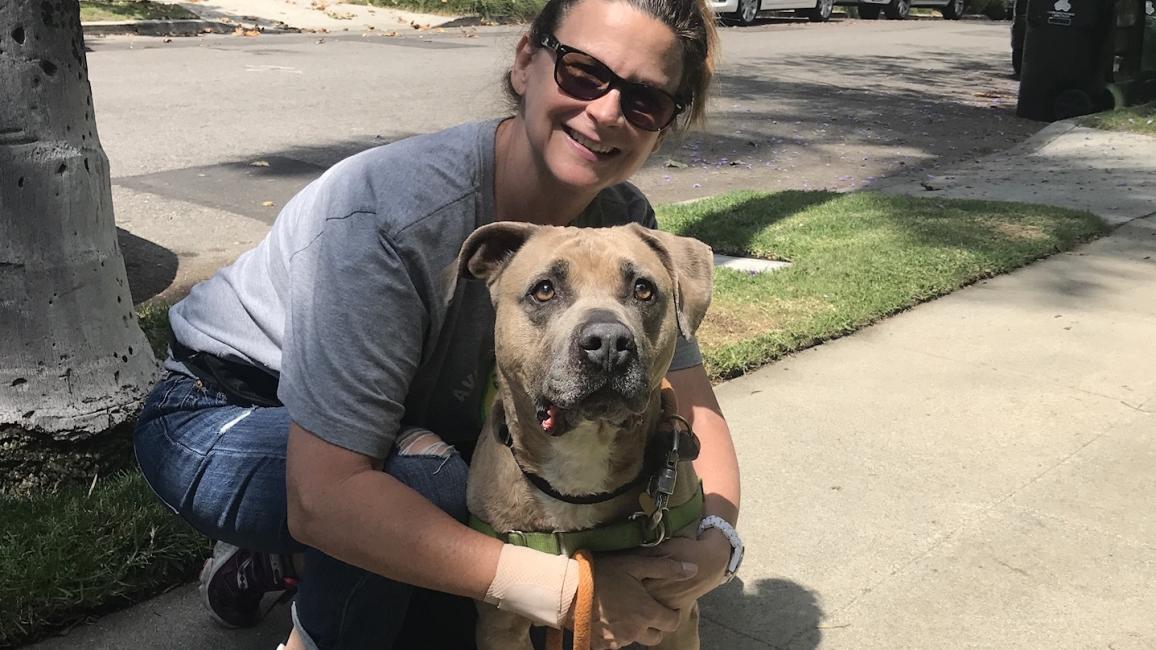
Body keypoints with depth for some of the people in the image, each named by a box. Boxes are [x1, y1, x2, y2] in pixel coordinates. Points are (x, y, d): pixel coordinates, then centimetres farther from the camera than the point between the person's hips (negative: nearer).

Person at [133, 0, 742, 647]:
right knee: (427, 476, -34)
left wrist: (713, 540, -35)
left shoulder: (623, 223, -16)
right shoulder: (391, 216, -36)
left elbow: (693, 407, -13)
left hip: (412, 429, 6)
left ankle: (284, 560, 16)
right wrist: (563, 588, -41)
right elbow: (322, 495, -39)